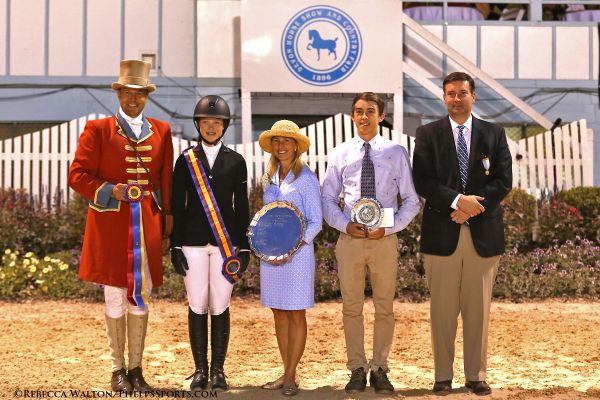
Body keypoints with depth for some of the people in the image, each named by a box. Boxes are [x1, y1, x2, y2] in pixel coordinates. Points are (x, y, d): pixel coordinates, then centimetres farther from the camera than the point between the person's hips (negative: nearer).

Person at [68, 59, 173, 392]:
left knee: (141, 296, 5)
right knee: (115, 296, 3)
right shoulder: (98, 130, 2)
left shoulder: (161, 131, 11)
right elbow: (78, 175, -2)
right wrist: (111, 191, -18)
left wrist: (167, 229, 8)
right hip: (110, 224, -2)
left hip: (147, 224, 3)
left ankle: (136, 368, 14)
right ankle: (118, 370, 12)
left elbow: (167, 182, 12)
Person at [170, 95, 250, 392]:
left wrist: (243, 247, 2)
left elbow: (242, 207, 7)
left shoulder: (236, 161, 8)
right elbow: (177, 206, 5)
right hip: (193, 243, 0)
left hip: (226, 242, 0)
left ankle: (218, 370, 9)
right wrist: (175, 246, -1)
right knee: (197, 306, 1)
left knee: (220, 307, 0)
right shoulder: (185, 160, 6)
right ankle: (200, 370, 11)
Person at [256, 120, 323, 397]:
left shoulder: (306, 178, -7)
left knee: (296, 314, 0)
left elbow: (316, 222, -7)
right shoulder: (270, 178, 11)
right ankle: (285, 372, 15)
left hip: (297, 252, -6)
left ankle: (291, 376, 4)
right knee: (279, 313, 8)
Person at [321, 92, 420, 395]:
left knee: (385, 307, 6)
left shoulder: (396, 153, 3)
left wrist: (390, 227, -10)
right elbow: (328, 199, 8)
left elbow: (411, 200, 4)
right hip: (349, 238, 1)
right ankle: (357, 369, 16)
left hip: (385, 239, -1)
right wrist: (345, 225, -9)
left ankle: (380, 369, 16)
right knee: (351, 307, 6)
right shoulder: (340, 154, 6)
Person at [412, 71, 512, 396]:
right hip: (442, 233, -1)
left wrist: (472, 206, -11)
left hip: (483, 233, 1)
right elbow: (422, 181, -4)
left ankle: (476, 376, 14)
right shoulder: (428, 134, 5)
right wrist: (457, 201, -17)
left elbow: (504, 181, 2)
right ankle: (443, 376, 11)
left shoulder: (494, 134, 9)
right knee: (443, 309, 3)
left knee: (479, 309, 5)